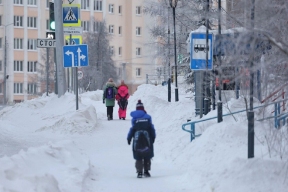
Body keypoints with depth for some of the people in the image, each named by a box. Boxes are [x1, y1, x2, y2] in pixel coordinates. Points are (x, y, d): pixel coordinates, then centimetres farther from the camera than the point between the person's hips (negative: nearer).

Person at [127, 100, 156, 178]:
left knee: (138, 157, 5)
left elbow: (132, 129, -2)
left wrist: (129, 138, 8)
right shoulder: (147, 117, -1)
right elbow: (151, 128, 1)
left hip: (137, 140, 0)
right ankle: (146, 171, 9)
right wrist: (153, 137, 11)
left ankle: (139, 172, -3)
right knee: (147, 157, 12)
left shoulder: (134, 118, -2)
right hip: (147, 140, 0)